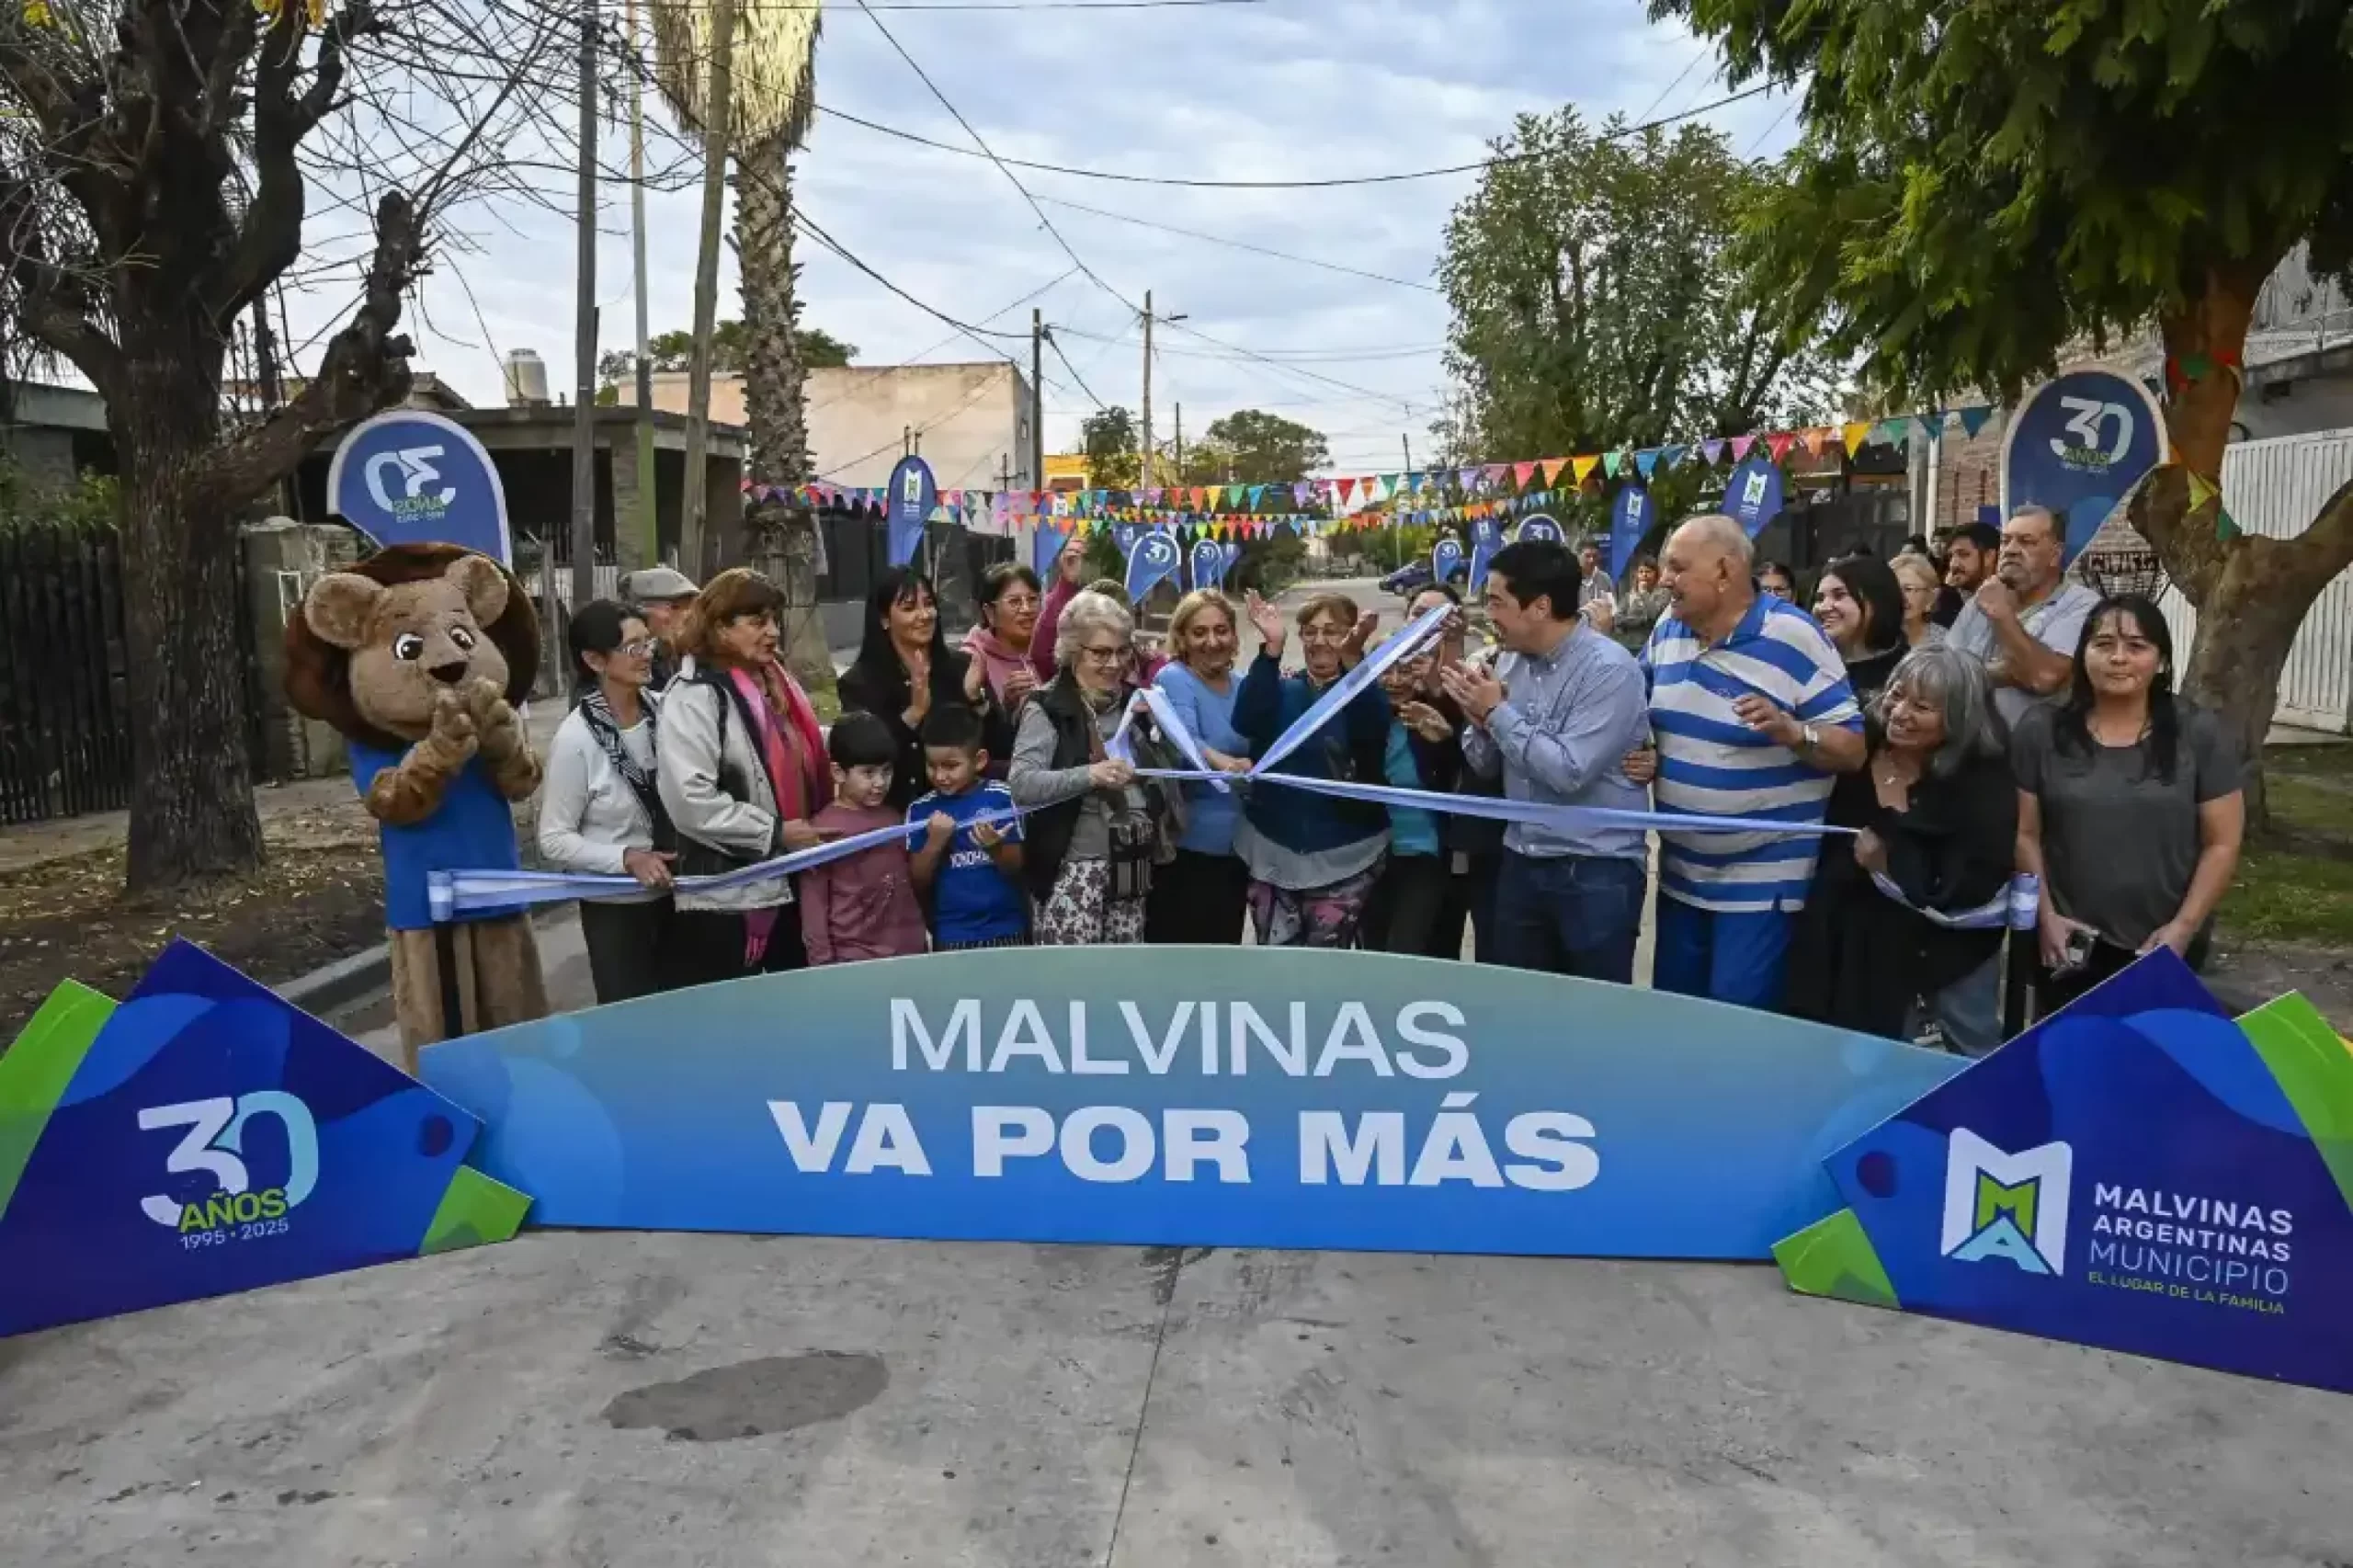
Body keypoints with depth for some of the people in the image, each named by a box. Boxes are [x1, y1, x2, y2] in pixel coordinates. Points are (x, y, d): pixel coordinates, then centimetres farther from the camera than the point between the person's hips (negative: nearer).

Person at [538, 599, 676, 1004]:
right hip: (616, 908, -4)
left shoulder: (664, 711, -6)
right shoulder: (575, 738, -17)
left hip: (674, 895, 4)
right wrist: (625, 858, -23)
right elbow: (554, 839, -13)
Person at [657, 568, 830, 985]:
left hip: (786, 886, 8)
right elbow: (691, 801, -24)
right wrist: (775, 832, -19)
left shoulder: (776, 684, 11)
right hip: (725, 900, -8)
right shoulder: (695, 695, -14)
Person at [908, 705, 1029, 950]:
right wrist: (934, 843, -14)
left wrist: (995, 848, -21)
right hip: (950, 935, 1)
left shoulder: (1001, 798, -6)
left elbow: (1017, 868, -2)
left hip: (1005, 930, -1)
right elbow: (918, 884, 1)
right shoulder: (920, 809, -1)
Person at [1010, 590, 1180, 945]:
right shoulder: (1047, 707, -7)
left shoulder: (1134, 700, 13)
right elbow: (1020, 785, -18)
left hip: (1131, 864, 6)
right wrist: (1089, 775, -29)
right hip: (1074, 868, -6)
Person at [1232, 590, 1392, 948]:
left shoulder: (1364, 693, 1)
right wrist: (1272, 649, -26)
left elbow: (1371, 731, -23)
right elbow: (1246, 723, -15)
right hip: (1273, 851, 2)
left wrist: (1352, 658, -39)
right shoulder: (1282, 689, 7)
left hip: (1345, 855, -2)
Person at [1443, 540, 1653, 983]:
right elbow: (1486, 766, 10)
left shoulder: (1609, 669, -16)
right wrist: (1479, 720, -10)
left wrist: (1497, 712, -17)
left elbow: (1568, 772, -24)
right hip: (1522, 861, 7)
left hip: (1597, 871, -7)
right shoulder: (1511, 661, 6)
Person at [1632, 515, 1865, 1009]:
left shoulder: (1793, 639, -15)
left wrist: (1790, 730, -31)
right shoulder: (1667, 631, 3)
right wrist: (1636, 752, -2)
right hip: (1679, 872, 6)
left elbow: (1852, 750, -13)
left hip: (1762, 880, -6)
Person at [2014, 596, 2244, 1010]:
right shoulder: (2041, 732, -2)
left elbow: (2222, 843, -2)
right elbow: (2024, 834, 0)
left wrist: (2184, 927, -10)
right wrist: (2045, 916, -8)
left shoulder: (2200, 735, -3)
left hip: (2166, 945, 0)